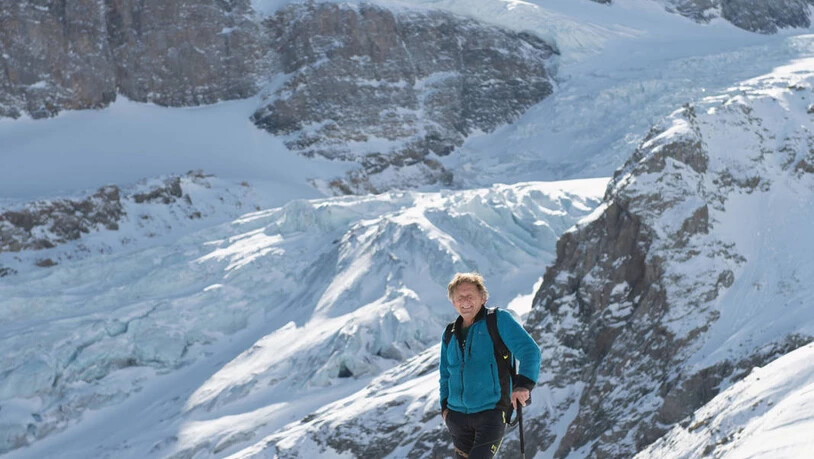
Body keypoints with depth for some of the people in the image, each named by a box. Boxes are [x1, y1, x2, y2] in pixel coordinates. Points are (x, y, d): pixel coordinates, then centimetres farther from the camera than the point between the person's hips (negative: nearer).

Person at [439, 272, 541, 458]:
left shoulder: (499, 320, -4)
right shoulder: (450, 335, 13)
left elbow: (529, 350, -13)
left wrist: (523, 383, -28)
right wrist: (445, 405, 11)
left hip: (491, 412, -6)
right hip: (457, 414, 6)